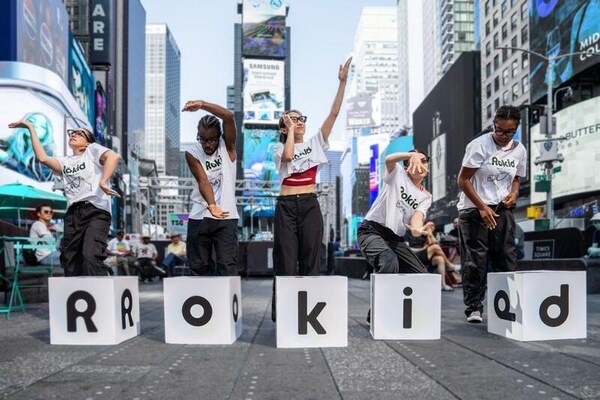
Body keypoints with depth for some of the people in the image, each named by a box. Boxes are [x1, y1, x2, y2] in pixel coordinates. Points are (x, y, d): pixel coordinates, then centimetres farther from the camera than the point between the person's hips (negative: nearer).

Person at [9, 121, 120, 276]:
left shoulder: (93, 150, 12)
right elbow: (42, 158, 8)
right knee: (70, 265, 2)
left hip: (96, 211, -6)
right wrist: (31, 127, 12)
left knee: (91, 259, -25)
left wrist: (103, 182, -21)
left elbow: (114, 156, -9)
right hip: (72, 215, 6)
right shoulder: (65, 162, 26)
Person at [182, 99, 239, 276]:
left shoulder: (227, 146, 0)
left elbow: (229, 117, -17)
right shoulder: (192, 154, 0)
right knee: (198, 266, 9)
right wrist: (211, 205, -32)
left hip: (226, 217, -2)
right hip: (199, 218, 2)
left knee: (228, 266, -7)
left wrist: (202, 104, -26)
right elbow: (203, 181, -15)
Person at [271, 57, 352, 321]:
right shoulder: (279, 148, 6)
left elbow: (334, 113, 1)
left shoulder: (315, 142, 10)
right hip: (286, 206, -2)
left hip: (310, 205, 2)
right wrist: (291, 130, -6)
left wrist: (342, 82, -6)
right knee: (285, 260, 0)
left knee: (311, 259, 2)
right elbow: (288, 155, -20)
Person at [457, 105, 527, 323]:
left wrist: (514, 193, -4)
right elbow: (463, 180, -11)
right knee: (475, 261, -4)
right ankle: (473, 307, 6)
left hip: (502, 209, 5)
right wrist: (482, 208, -15)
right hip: (474, 209, -5)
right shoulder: (479, 145, -13)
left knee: (507, 259, 2)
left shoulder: (519, 150, 4)